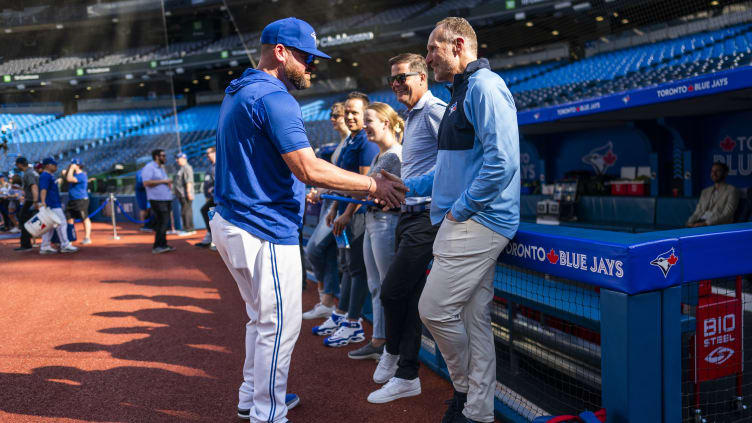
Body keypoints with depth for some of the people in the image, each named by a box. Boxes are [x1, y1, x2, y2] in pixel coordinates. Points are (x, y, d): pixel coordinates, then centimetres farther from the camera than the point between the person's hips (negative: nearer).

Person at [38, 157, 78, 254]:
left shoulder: (50, 176, 19)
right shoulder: (45, 176, -13)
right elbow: (43, 189, -26)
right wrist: (43, 202, -38)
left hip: (55, 205, 11)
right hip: (52, 206, -11)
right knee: (61, 224, -7)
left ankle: (45, 247, 12)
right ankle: (65, 245, -3)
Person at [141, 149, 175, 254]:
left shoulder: (161, 168, 21)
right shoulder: (149, 167, -8)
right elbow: (146, 182, -19)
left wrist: (169, 183, 11)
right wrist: (163, 181, -16)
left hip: (166, 198, 9)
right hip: (157, 199, -9)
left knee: (163, 223, 9)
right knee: (162, 222, -14)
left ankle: (162, 245, 13)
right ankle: (157, 246, -13)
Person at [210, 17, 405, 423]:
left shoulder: (236, 93, 15)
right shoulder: (273, 98, -17)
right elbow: (309, 168, -22)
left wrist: (298, 190, 28)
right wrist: (372, 184, -14)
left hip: (231, 223, 11)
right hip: (264, 230, -11)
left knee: (261, 317, 22)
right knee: (280, 324, -1)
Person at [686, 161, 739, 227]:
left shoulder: (731, 190, 4)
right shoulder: (705, 191, 24)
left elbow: (727, 215, -8)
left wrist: (706, 223, -19)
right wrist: (690, 223, -4)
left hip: (717, 225, -5)